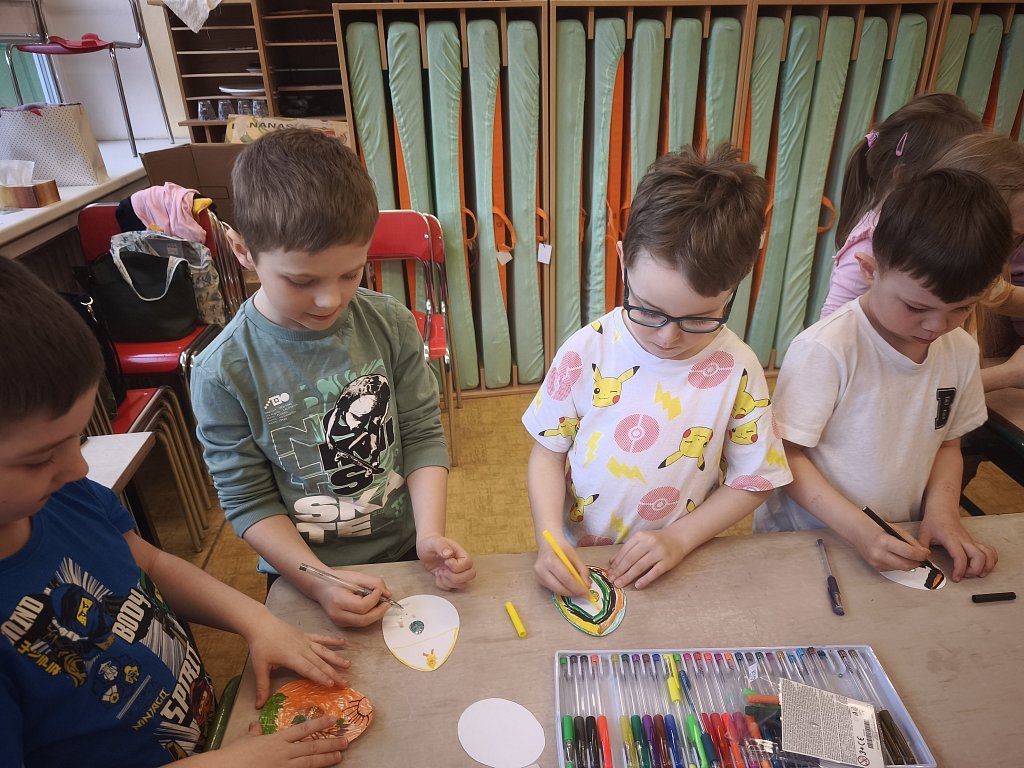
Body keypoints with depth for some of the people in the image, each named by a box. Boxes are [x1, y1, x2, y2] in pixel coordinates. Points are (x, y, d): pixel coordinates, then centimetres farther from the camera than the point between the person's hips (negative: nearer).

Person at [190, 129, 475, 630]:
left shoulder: (390, 325, -14)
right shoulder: (223, 373, -19)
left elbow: (423, 434, -9)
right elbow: (248, 501, -14)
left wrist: (430, 535, -19)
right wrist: (321, 584, -23)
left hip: (406, 552, 2)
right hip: (304, 574, -1)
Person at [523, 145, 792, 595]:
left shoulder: (736, 370, -11)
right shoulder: (587, 351, -12)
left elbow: (752, 481, 0)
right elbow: (548, 451, -2)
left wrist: (679, 539, -11)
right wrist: (549, 538, -15)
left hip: (679, 571, 0)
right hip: (577, 561, 1)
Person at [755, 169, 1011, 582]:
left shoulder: (961, 351, 0)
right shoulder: (825, 349, -20)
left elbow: (948, 443, 14)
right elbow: (786, 454, -15)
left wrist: (942, 511, -3)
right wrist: (858, 530, -22)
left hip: (899, 548, 5)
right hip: (800, 545, -5)